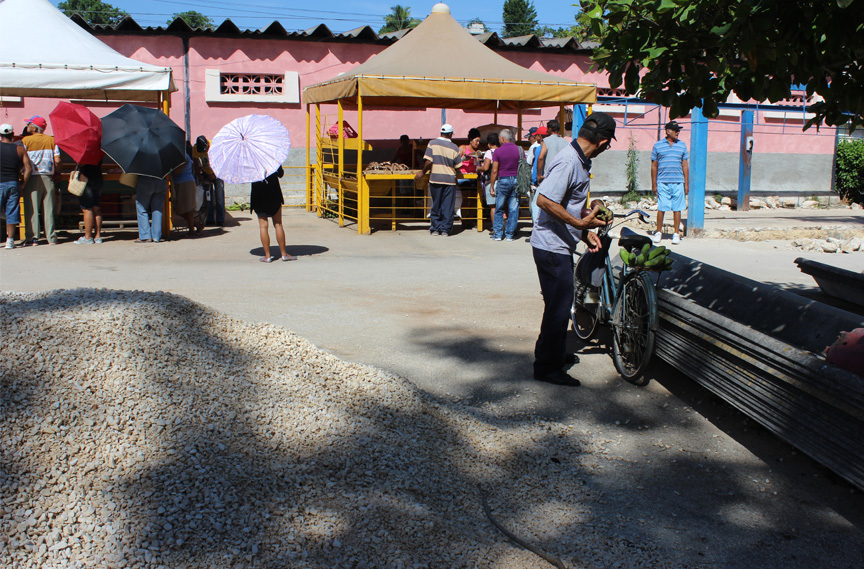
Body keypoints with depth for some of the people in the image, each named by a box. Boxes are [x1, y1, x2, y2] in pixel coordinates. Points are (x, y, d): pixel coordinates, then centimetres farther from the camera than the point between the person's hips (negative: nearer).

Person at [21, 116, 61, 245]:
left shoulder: (25, 140, -3)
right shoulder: (51, 140, 5)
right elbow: (57, 161, 0)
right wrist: (56, 174, 13)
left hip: (32, 178, -3)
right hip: (48, 178, 3)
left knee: (31, 209, 2)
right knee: (49, 208, 7)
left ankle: (32, 237, 0)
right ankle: (51, 237, 6)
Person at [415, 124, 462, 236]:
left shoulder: (432, 143, -4)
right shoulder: (454, 148, 0)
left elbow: (428, 161, -10)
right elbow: (458, 166, 4)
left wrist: (423, 172, 4)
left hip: (435, 178, 0)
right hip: (450, 179, 0)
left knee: (436, 205, 10)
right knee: (448, 206, 6)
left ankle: (435, 228, 15)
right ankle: (445, 229, 7)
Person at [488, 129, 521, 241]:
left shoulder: (498, 151, -4)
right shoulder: (519, 150, 4)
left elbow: (494, 171, -4)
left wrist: (492, 186, 2)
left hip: (503, 180, -2)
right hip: (516, 181, 2)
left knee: (499, 209, 8)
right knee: (513, 209, 5)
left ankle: (497, 233, 7)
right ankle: (510, 234, 6)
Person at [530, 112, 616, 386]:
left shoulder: (580, 160, 11)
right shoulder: (568, 161, -21)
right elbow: (544, 200, -28)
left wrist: (586, 232, 18)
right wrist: (580, 223, -27)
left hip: (562, 244, 10)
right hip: (552, 247, -10)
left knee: (562, 303, 21)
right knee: (558, 306, -3)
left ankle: (558, 354, 36)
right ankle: (547, 367, 7)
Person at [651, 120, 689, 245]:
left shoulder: (682, 145, 12)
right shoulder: (658, 145, 6)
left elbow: (685, 165, 13)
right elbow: (654, 166, 8)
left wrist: (687, 183, 8)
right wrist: (653, 184, 4)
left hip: (678, 183, 1)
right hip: (662, 182, -1)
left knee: (677, 209, 2)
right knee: (661, 208, 0)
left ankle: (676, 234, 9)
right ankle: (659, 232, 13)